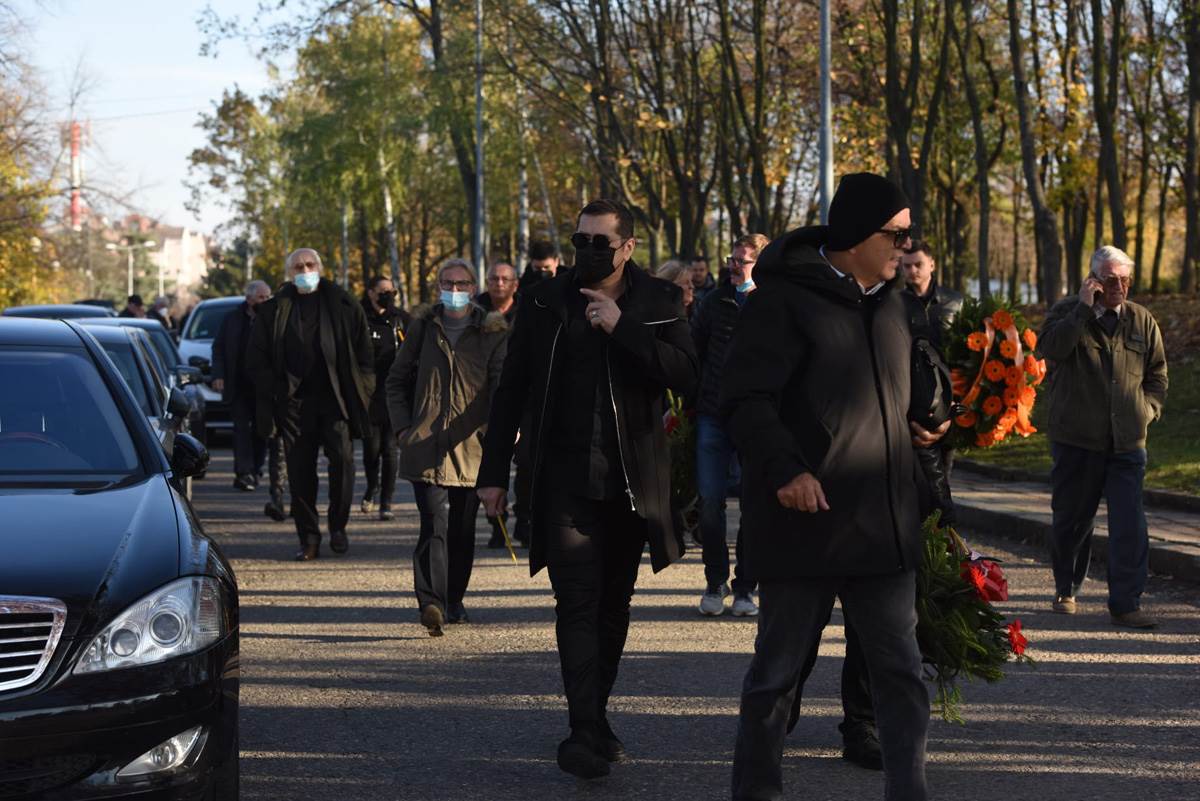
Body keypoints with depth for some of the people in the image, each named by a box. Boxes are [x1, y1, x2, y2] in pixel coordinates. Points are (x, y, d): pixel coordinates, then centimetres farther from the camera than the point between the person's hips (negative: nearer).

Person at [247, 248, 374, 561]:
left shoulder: (343, 305, 8)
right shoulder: (274, 311, 10)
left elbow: (364, 352, 8)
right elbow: (257, 357, 12)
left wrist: (361, 392, -1)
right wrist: (272, 392, 1)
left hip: (335, 397, -1)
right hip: (293, 400, 1)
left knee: (342, 457, -13)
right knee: (300, 470, 2)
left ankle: (338, 526, 6)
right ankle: (308, 538, 9)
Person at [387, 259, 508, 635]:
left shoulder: (492, 332, 5)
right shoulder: (423, 328, 10)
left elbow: (503, 384, -5)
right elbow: (397, 381, 17)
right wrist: (403, 427, 4)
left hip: (471, 445, 1)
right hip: (426, 445, -1)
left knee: (463, 529, 10)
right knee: (435, 523, -15)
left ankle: (454, 600, 25)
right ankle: (431, 603, -25)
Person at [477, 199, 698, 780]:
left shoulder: (658, 304, 3)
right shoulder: (546, 303, 3)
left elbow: (686, 374, -12)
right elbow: (510, 392, 6)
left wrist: (622, 327, -18)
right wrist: (493, 472, 4)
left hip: (632, 480, 2)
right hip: (565, 478, -2)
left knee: (613, 603, 11)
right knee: (578, 603, -11)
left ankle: (594, 718, 23)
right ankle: (586, 730, -14)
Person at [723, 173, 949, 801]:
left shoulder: (890, 303, 14)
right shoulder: (785, 300, -10)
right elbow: (744, 397, -16)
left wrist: (920, 425, 11)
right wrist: (785, 468, -28)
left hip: (883, 526, 6)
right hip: (803, 519, -6)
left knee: (900, 669, 4)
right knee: (779, 667, 6)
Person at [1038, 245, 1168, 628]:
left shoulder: (1142, 321, 9)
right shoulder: (1068, 313, 1)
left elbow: (1157, 372, 19)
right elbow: (1051, 348, -20)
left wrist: (1148, 409, 4)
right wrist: (1084, 309, -20)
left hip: (1127, 442, 1)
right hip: (1076, 439, -1)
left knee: (1129, 523, -8)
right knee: (1071, 518, 10)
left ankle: (1126, 603, -4)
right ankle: (1066, 590, 28)